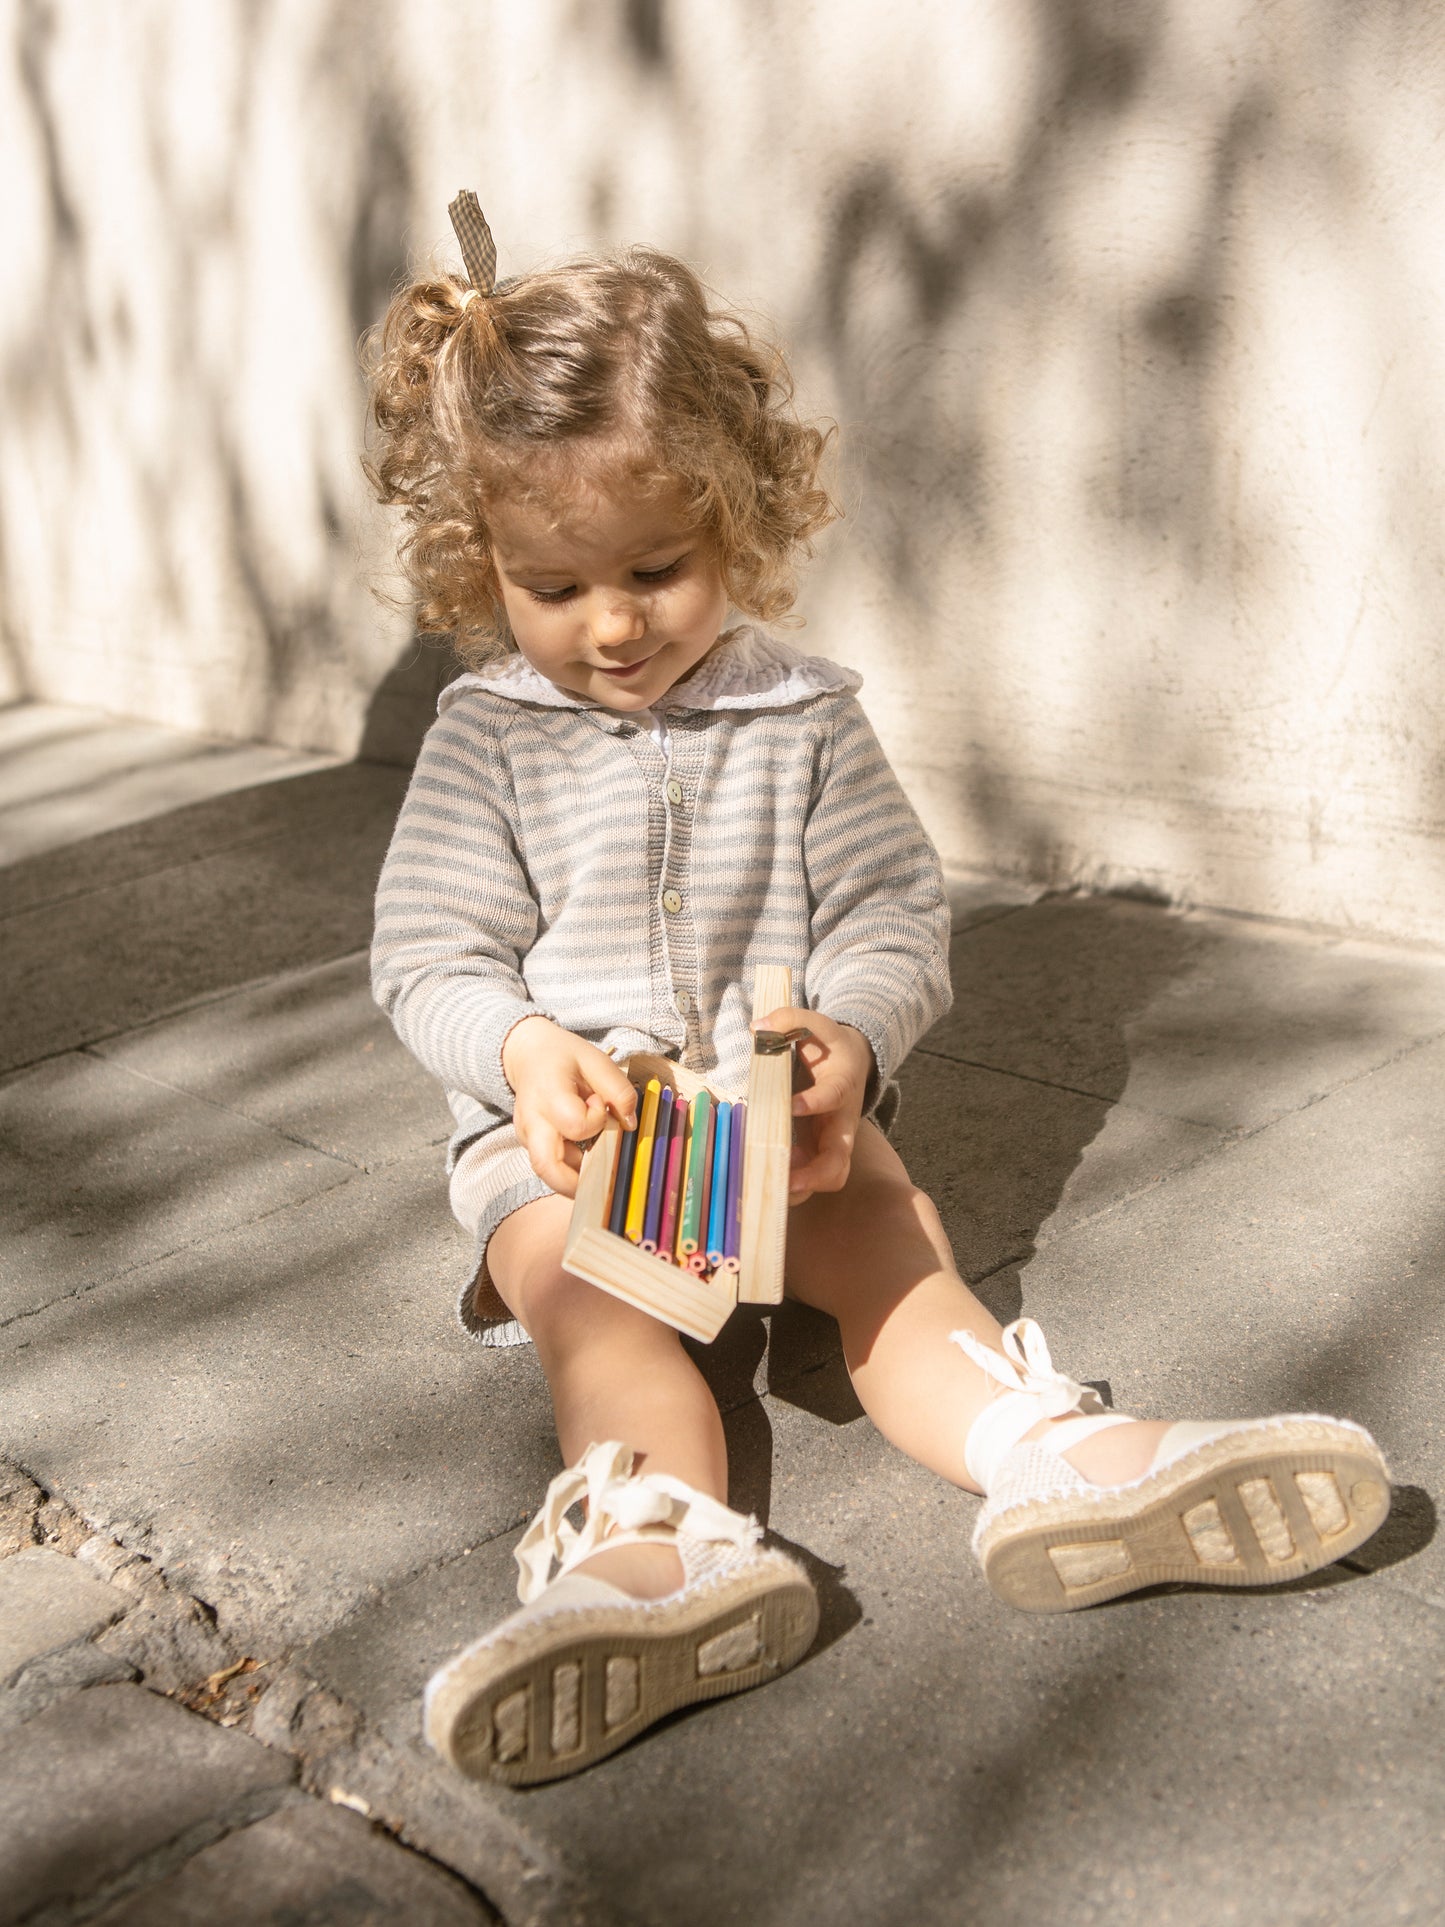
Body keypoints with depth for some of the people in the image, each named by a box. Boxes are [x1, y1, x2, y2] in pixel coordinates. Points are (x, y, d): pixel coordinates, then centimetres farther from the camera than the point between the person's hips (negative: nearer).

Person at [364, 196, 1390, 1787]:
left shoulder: (803, 717, 2)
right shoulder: (486, 738, 1)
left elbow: (895, 914, 1)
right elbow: (429, 960, -2)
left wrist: (849, 1033, -22)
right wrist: (526, 1054, -24)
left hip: (782, 1110, 1)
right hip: (560, 1124, -1)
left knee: (890, 1244, -24)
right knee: (580, 1285, -29)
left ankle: (1050, 1455, -46)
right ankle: (675, 1545, -53)